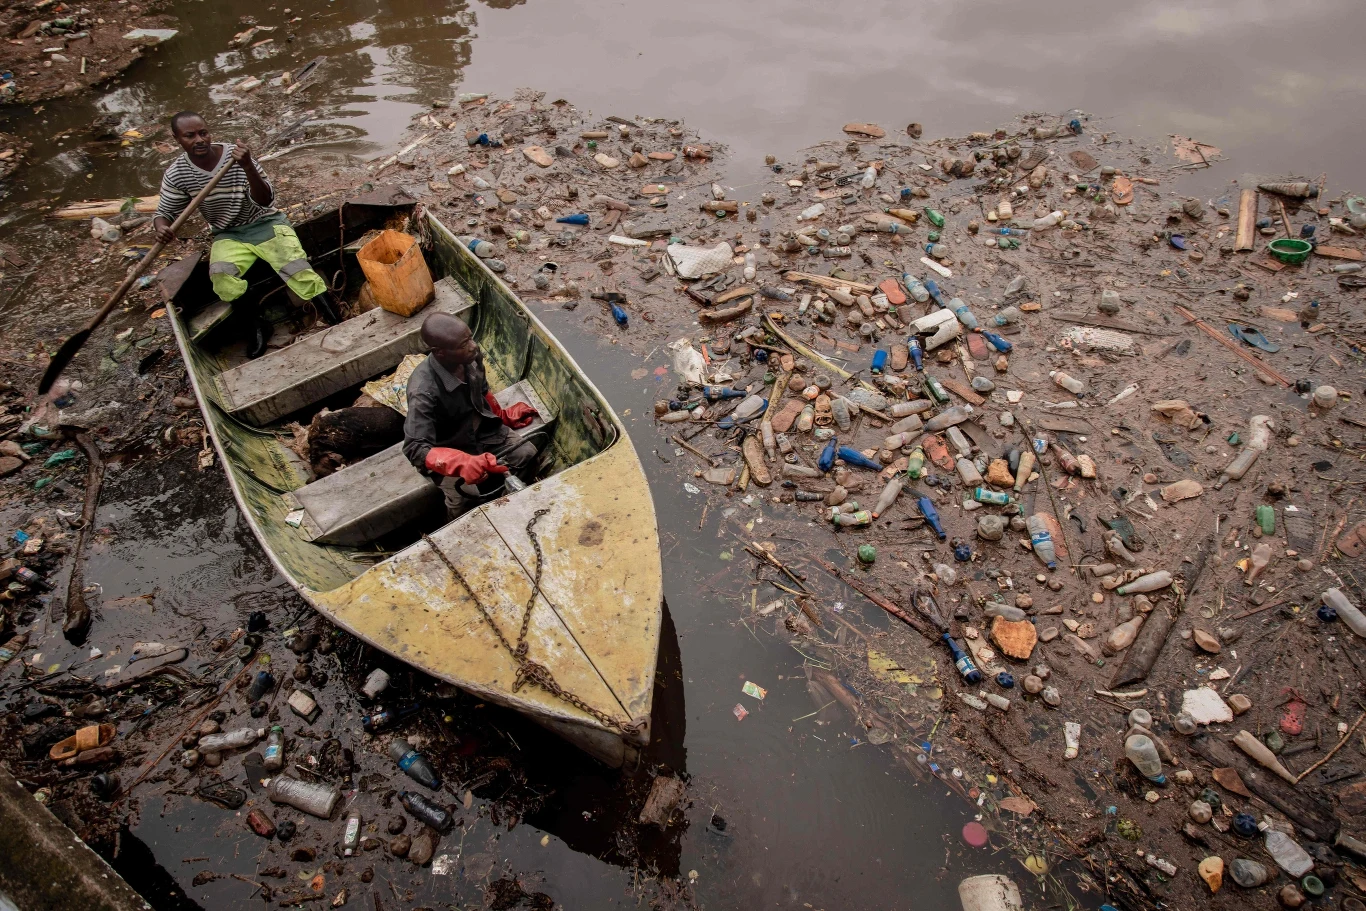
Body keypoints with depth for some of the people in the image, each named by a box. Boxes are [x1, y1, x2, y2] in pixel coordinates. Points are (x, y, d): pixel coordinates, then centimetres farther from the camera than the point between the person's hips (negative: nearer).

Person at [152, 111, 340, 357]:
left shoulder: (236, 156, -16)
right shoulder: (176, 175, -7)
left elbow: (265, 201, -23)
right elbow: (164, 212, 3)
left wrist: (248, 167, -40)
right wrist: (161, 228, -22)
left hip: (265, 223, -2)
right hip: (229, 235, 2)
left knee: (296, 269, -27)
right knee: (221, 277, -29)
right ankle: (259, 325, -8)